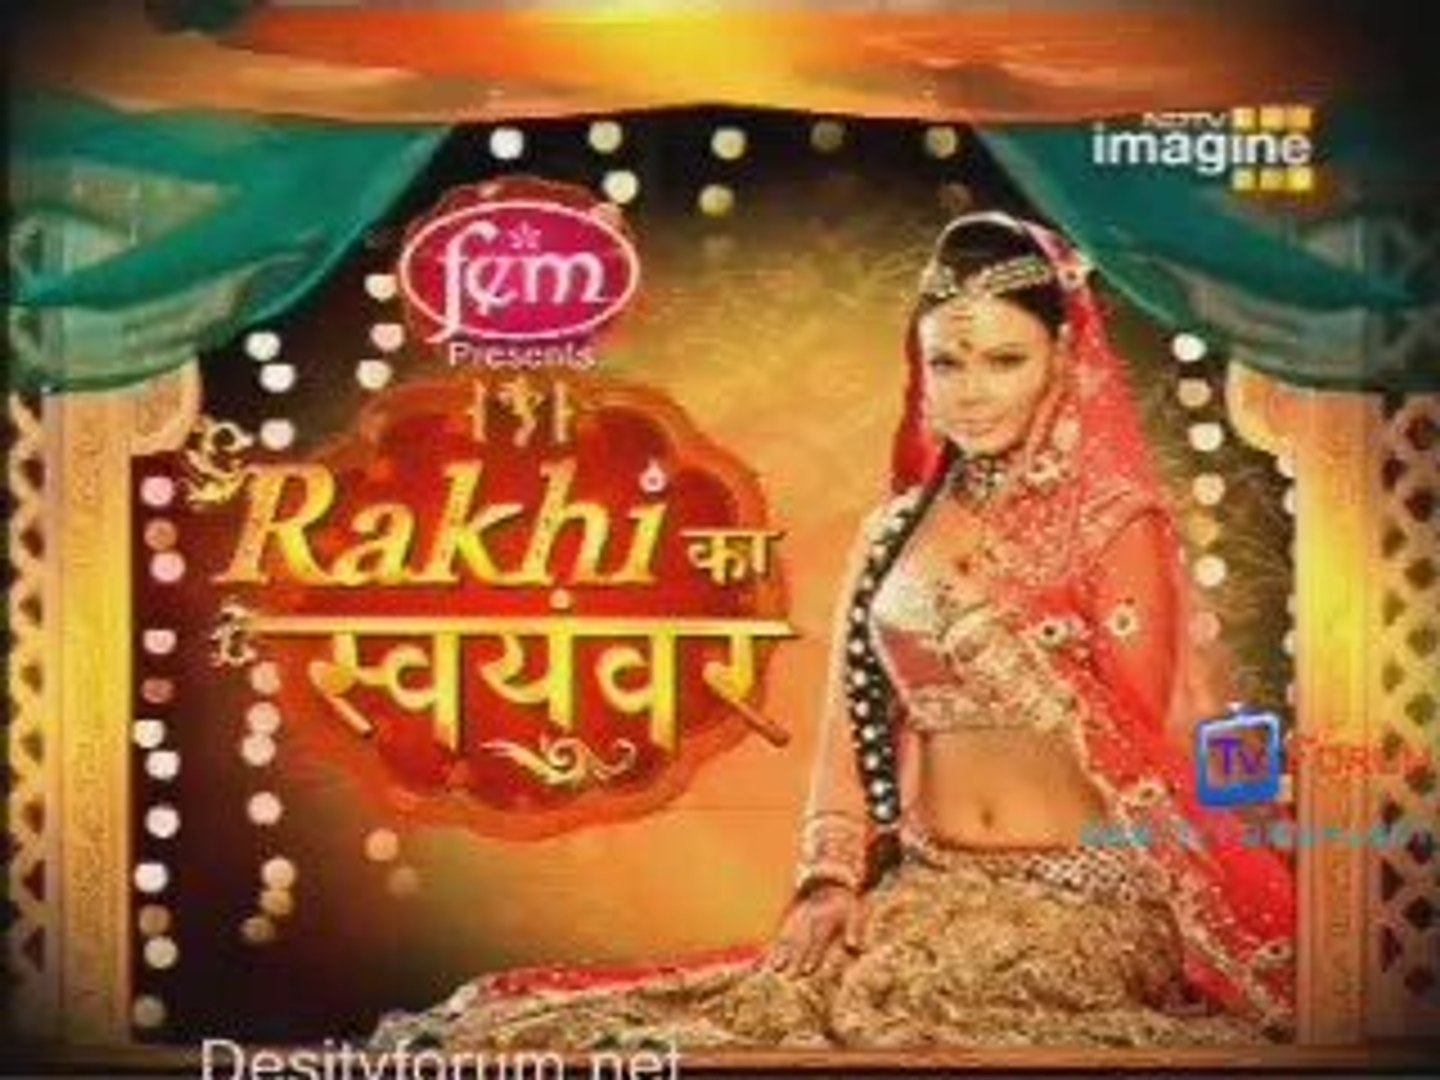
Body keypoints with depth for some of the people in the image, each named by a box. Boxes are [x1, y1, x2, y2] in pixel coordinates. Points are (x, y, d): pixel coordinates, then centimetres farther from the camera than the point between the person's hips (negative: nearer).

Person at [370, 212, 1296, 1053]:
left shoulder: (1118, 526, -2)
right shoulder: (896, 529, 12)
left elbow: (1138, 747, -5)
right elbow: (853, 726, 9)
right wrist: (831, 879, -4)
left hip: (1080, 904, -4)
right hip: (916, 894, 4)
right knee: (759, 1010, -18)